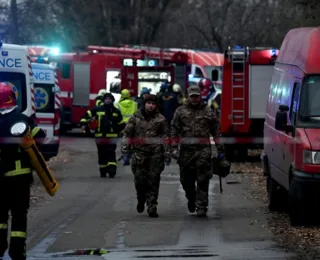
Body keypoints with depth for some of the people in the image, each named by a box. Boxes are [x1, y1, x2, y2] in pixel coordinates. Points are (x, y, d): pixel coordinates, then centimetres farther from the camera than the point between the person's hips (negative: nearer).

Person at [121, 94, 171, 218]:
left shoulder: (160, 119, 5)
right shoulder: (136, 117, 6)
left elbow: (165, 137, 5)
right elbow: (127, 133, 7)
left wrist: (167, 153, -1)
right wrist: (125, 148, -4)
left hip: (155, 155, -1)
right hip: (139, 153, 1)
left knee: (153, 181, -2)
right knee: (139, 180, -1)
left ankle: (152, 207, 2)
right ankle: (141, 200, 28)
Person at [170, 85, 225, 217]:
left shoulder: (208, 112, 9)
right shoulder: (181, 111, 9)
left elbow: (216, 131, 12)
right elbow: (174, 131, 5)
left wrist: (220, 149, 9)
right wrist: (174, 148, -5)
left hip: (203, 151, -1)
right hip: (186, 150, 1)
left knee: (203, 181, -8)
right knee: (186, 180, 9)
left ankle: (201, 206, -6)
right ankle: (191, 199, 36)